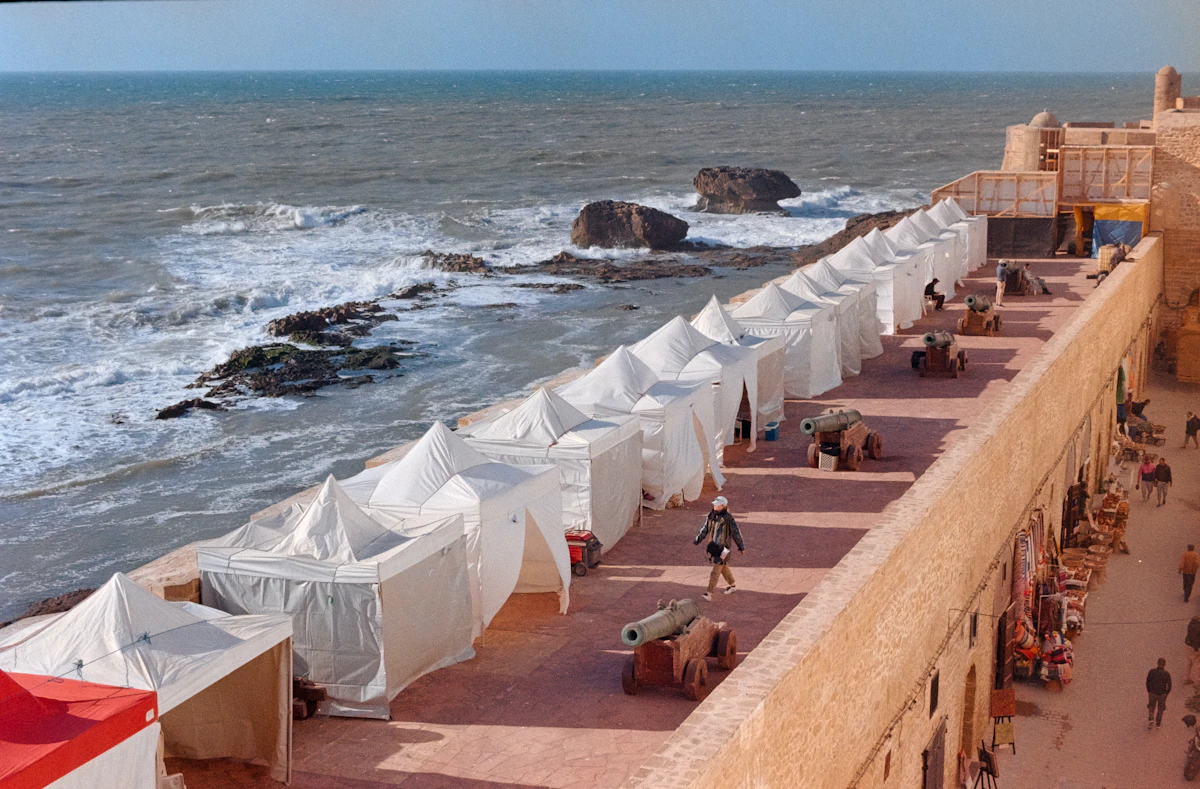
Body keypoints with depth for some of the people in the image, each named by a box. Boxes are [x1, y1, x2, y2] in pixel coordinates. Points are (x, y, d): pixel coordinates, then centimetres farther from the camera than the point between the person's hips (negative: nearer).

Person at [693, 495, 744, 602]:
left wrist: (741, 547, 0)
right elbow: (704, 529, 11)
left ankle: (709, 593, -7)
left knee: (716, 571, -8)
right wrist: (697, 540, 3)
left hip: (723, 548, -7)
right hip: (713, 546, 7)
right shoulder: (711, 516, 3)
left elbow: (736, 533, -7)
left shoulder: (728, 519, -16)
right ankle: (733, 585, 40)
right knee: (723, 567, 22)